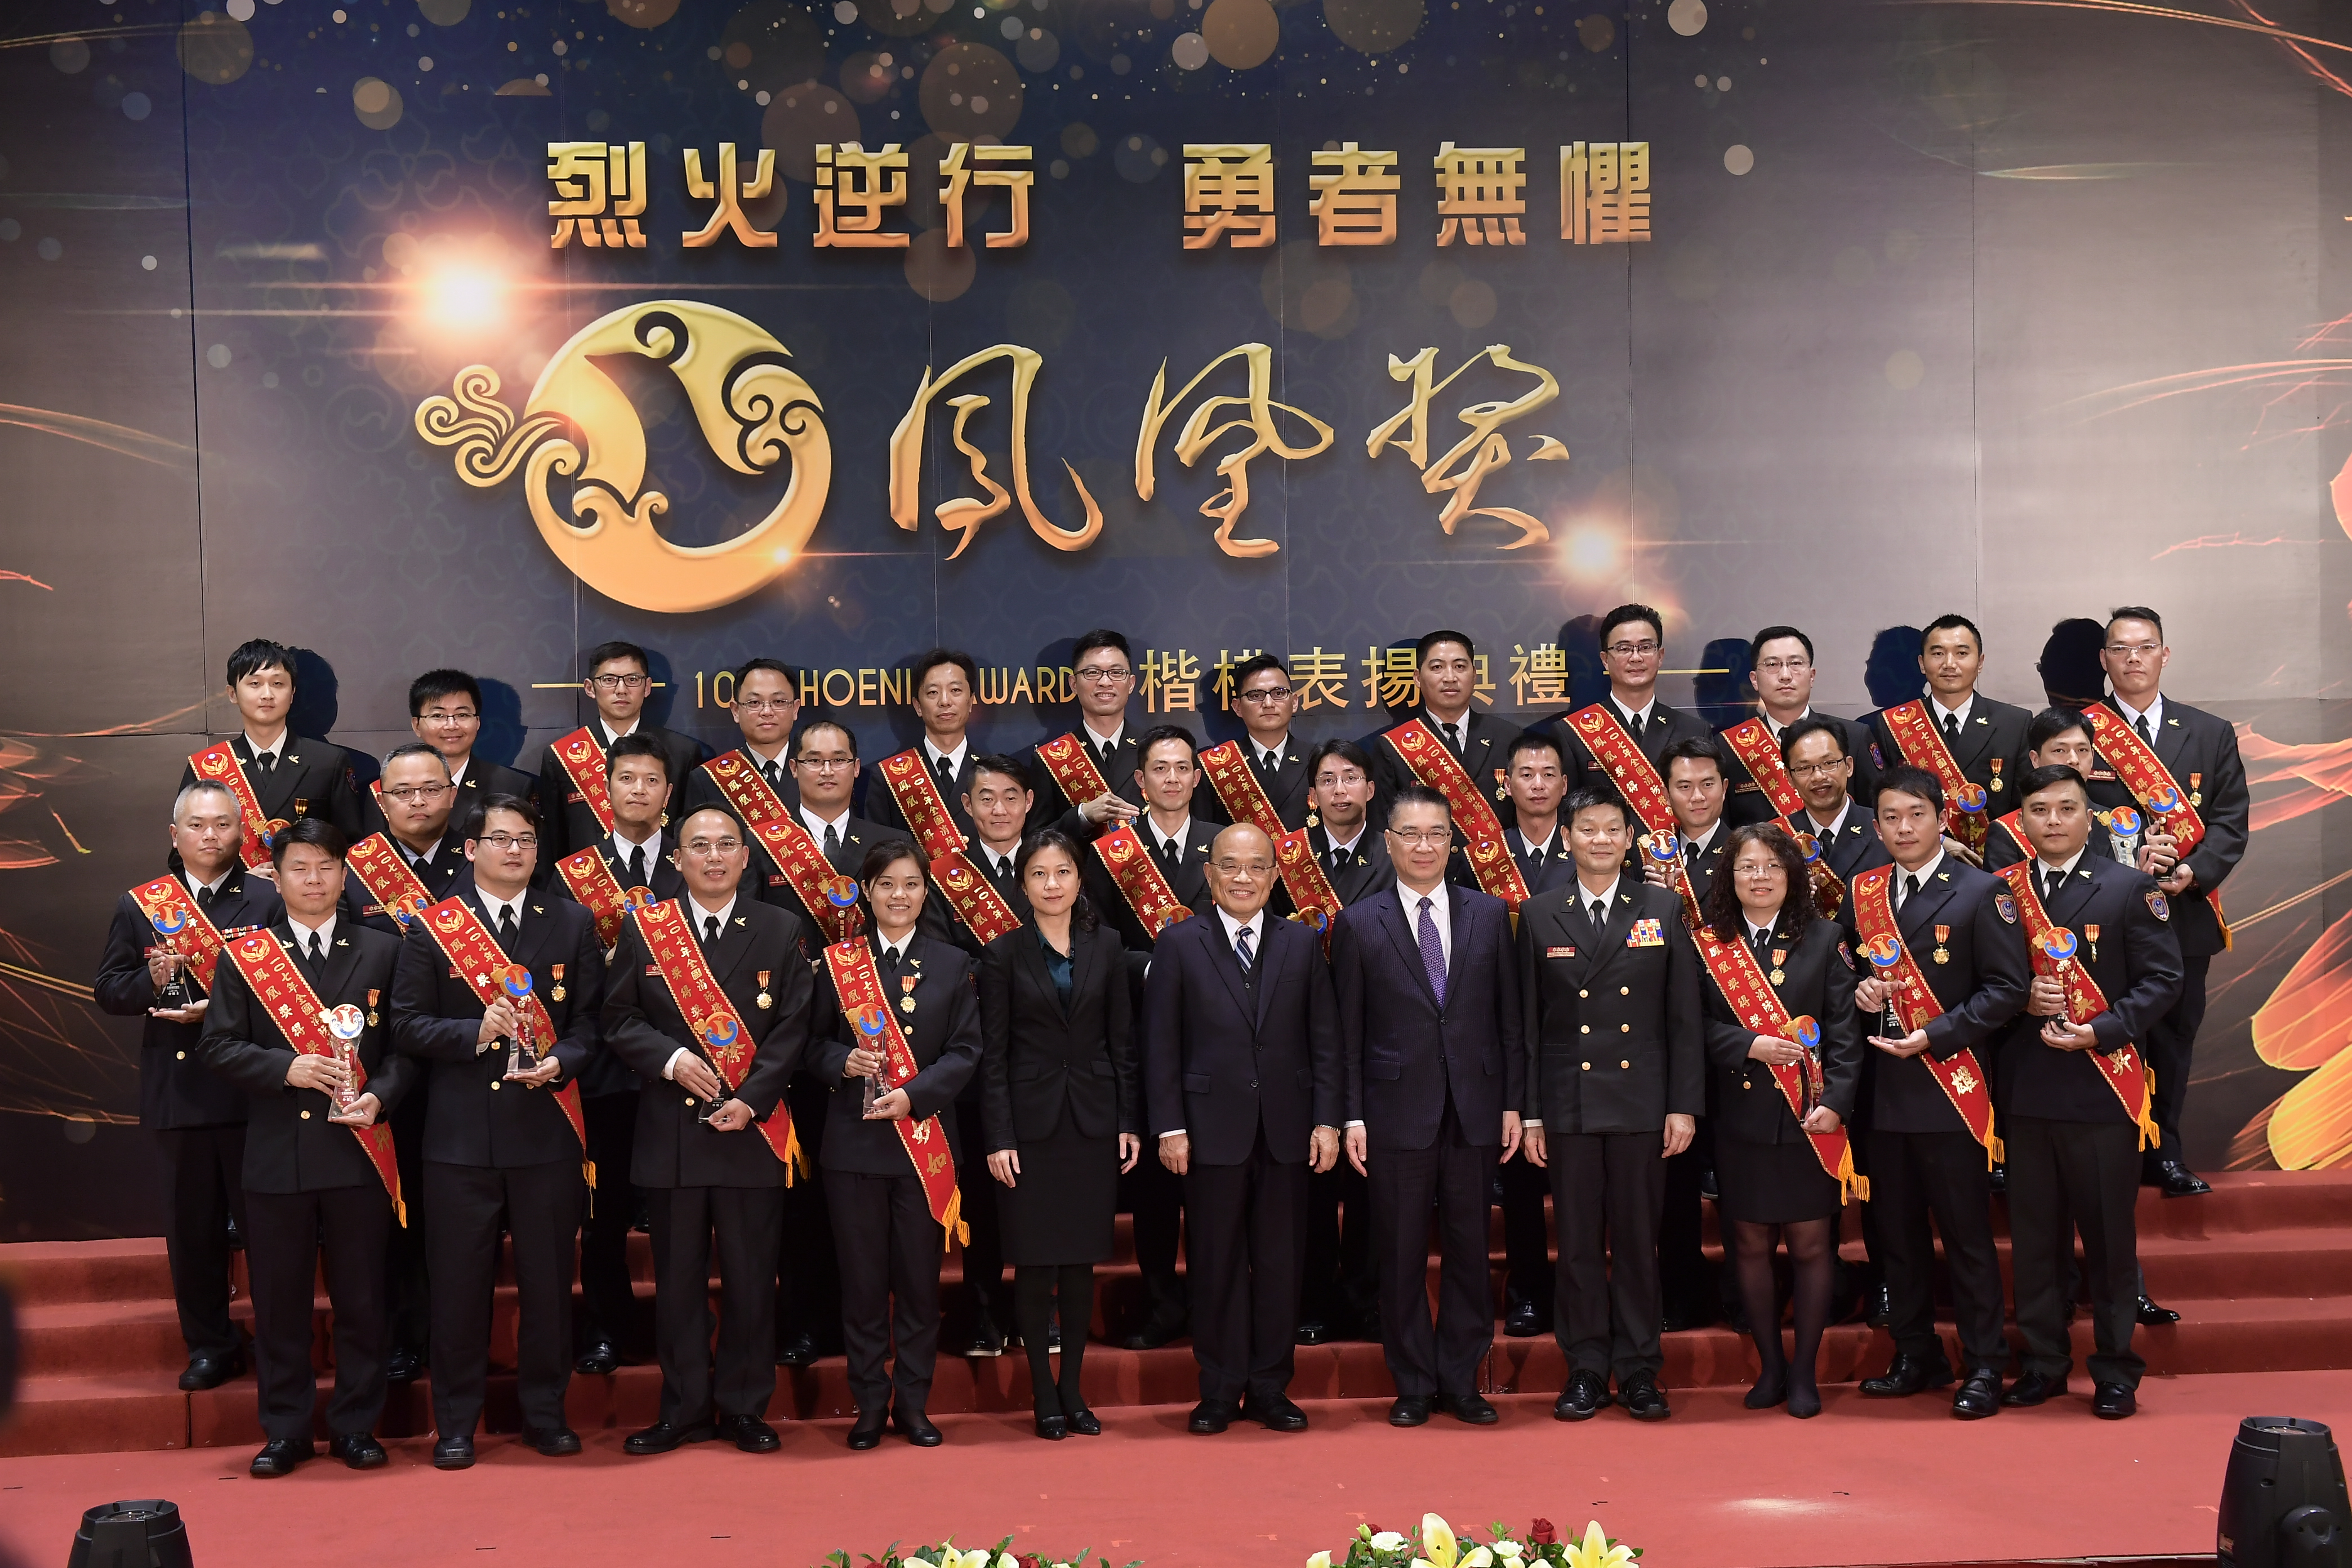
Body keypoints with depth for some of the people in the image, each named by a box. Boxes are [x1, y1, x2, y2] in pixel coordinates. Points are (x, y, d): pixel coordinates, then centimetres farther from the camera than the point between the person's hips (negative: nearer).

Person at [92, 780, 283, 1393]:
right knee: (191, 1225, 10)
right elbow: (108, 992, 9)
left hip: (252, 1088, -3)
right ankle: (209, 1344, 23)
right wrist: (153, 979, -11)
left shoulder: (270, 900, -1)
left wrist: (224, 1010, -18)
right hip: (177, 1090, 3)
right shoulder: (139, 905, 10)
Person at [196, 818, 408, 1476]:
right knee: (279, 1301, 5)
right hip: (275, 1155, 0)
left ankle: (356, 1426, 16)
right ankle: (285, 1431, 16)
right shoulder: (242, 958, 7)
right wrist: (287, 1069, -13)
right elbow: (217, 1046, 2)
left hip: (357, 1151, 0)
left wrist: (379, 1096, -12)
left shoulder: (382, 952, 8)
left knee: (361, 1298, 4)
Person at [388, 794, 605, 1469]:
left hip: (547, 1128, 1)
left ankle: (545, 1411, 20)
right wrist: (475, 1032, -15)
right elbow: (406, 1025, 0)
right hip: (461, 1132, -1)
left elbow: (591, 1018, 7)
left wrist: (562, 1060, -12)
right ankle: (456, 1423, 14)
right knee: (459, 1281, 3)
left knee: (548, 1278, 7)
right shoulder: (433, 927, 3)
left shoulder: (573, 923, 8)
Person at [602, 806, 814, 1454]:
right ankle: (685, 1409, 17)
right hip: (670, 1130, 1)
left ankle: (744, 1408, 15)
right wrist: (671, 1060, -13)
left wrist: (752, 1100, -11)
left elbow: (793, 1028, 0)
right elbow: (619, 1020, 4)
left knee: (751, 1275, 4)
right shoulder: (643, 930, 6)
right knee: (678, 1276, 7)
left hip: (753, 1127, 0)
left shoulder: (784, 931, 4)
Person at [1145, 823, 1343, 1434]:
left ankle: (1269, 1388, 17)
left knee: (1279, 1263, 6)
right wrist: (1169, 1126, -6)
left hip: (1286, 1130, 2)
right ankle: (1219, 1391, 14)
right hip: (1212, 1128, -2)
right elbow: (1161, 1045, 0)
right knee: (1215, 1263, 4)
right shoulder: (1179, 944, 2)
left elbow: (1325, 1040, 7)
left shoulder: (1302, 944, 8)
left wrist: (1327, 1120, -1)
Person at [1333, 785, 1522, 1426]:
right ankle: (1413, 1385, 16)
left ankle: (1461, 1381, 19)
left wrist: (1514, 1104, 3)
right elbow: (1348, 1032, 1)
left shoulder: (1489, 914, 7)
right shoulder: (1358, 924, 2)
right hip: (1397, 1114, -1)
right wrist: (1352, 1116, -4)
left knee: (1468, 1250, 8)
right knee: (1402, 1255, 4)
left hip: (1474, 1111, 2)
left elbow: (1509, 1018, 7)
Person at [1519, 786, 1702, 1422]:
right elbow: (1529, 1021, 5)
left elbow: (1684, 1017, 3)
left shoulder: (1663, 910, 4)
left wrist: (1684, 1104, -3)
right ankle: (1586, 1368, 14)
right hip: (1568, 1102, 0)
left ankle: (1638, 1369, 15)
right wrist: (1529, 1113, 1)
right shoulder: (1539, 915, 5)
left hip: (1642, 1100, 0)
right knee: (1578, 1242, 5)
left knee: (1638, 1238, 5)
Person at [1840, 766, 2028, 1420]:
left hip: (1949, 1086, -5)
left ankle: (1983, 1366, 10)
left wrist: (1933, 1037, -16)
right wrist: (1858, 991, -5)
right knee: (1896, 1234, 12)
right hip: (1883, 1089, 5)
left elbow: (2006, 989, -8)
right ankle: (1916, 1357, 24)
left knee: (1967, 1235, 1)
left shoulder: (1979, 892, -5)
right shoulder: (1862, 893, 10)